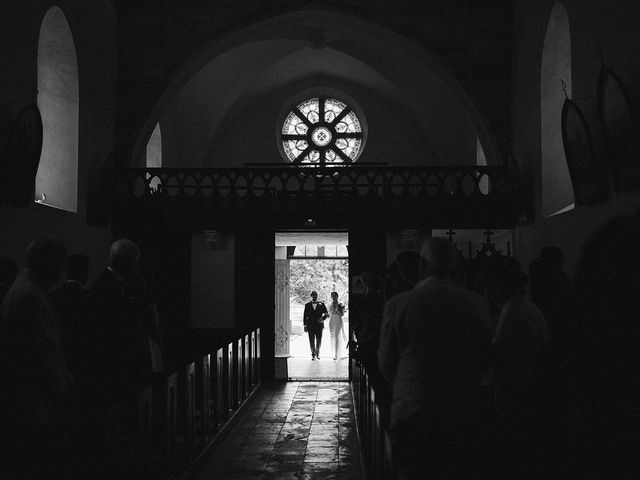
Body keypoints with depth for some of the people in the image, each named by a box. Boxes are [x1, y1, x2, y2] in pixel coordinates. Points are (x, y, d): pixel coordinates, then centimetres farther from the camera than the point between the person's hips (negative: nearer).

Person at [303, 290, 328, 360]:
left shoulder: (321, 304, 7)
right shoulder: (307, 305, 7)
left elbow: (326, 313, 6)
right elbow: (305, 316, 6)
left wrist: (323, 319, -13)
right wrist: (305, 325, -1)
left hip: (319, 325, 0)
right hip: (310, 326, 0)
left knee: (319, 341, 3)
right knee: (312, 341, -1)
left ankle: (317, 353, 24)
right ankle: (313, 354, 10)